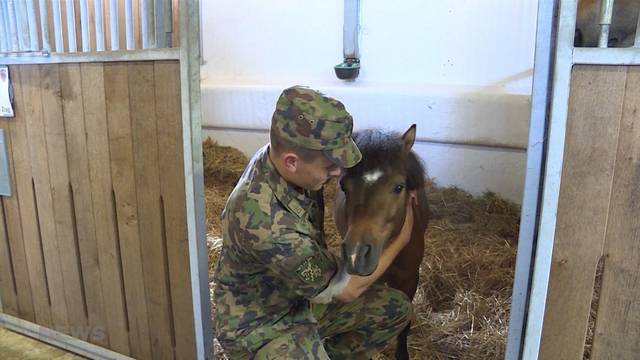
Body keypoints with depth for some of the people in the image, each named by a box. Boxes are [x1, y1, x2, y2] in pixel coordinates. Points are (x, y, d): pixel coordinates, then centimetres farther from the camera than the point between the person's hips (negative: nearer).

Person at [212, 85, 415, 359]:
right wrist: (402, 237, -12)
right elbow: (346, 290, -23)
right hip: (259, 327, -8)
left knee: (395, 309, 10)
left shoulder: (279, 153, -16)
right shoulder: (266, 224, -38)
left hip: (305, 294, 8)